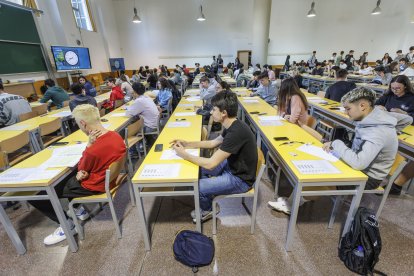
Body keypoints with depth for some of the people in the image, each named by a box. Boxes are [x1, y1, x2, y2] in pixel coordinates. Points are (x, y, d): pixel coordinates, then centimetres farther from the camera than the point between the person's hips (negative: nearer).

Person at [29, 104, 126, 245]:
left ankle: (68, 224, 15)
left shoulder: (93, 150, -35)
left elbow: (81, 168, -10)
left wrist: (88, 145, -17)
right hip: (109, 176, 8)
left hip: (95, 185, -8)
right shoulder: (116, 135, -10)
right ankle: (81, 209, 32)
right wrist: (83, 173, -8)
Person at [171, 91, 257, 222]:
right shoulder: (233, 126, -3)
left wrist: (184, 154, -17)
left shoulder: (236, 132, -33)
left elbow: (211, 163, -30)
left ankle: (207, 210, 23)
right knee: (199, 167, 14)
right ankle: (209, 200, 29)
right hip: (232, 166, 9)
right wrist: (187, 144, 1)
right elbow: (213, 143, 10)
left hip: (240, 179, -9)